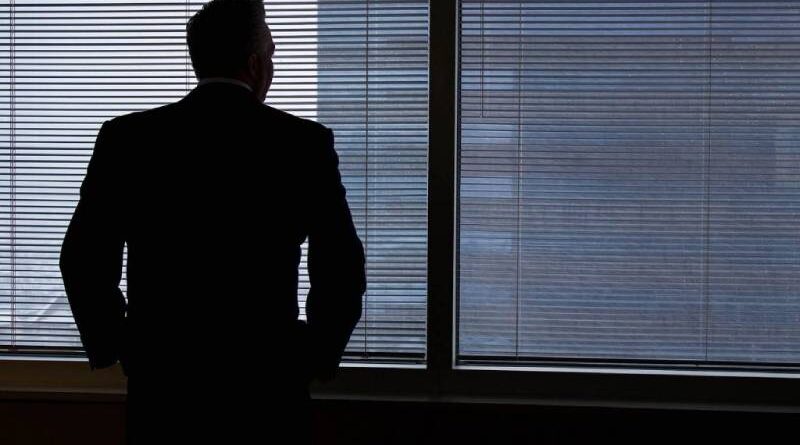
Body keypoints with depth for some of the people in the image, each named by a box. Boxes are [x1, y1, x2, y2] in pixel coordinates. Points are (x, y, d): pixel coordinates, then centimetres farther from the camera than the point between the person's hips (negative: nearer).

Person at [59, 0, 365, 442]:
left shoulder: (126, 137, -2)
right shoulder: (305, 143, -4)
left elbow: (83, 259, -2)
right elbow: (341, 269, -4)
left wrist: (109, 346, 11)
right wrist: (319, 356, 9)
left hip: (161, 380, 1)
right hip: (267, 384, -1)